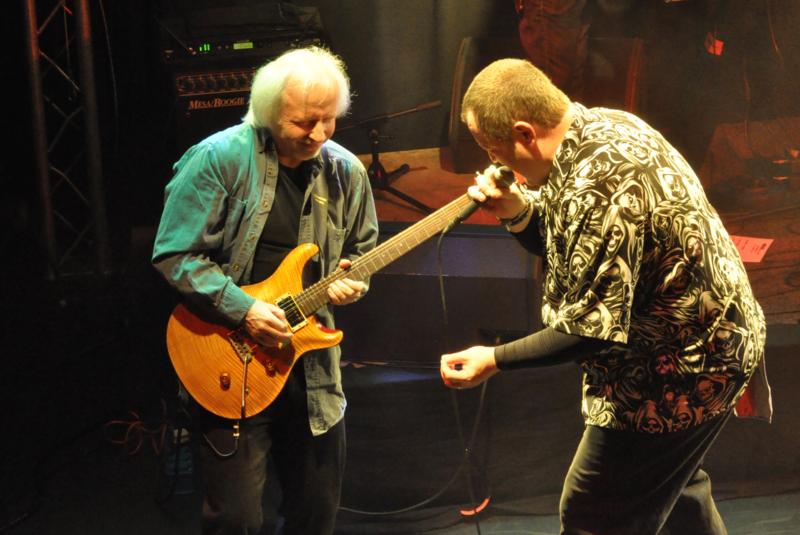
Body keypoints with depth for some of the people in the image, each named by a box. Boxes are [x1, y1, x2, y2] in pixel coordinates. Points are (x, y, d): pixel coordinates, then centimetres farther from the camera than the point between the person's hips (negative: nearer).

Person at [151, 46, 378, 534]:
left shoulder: (346, 172, 2)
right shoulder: (219, 159, -13)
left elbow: (361, 253, 15)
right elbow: (174, 255, -13)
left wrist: (352, 281, -7)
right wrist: (244, 310, -20)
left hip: (311, 361, 5)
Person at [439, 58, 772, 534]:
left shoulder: (598, 186, -31)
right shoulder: (603, 125, 0)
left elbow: (589, 329, -29)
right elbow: (567, 251, 9)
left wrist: (495, 360, -22)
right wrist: (518, 212, -9)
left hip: (678, 374, -10)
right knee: (675, 481, 30)